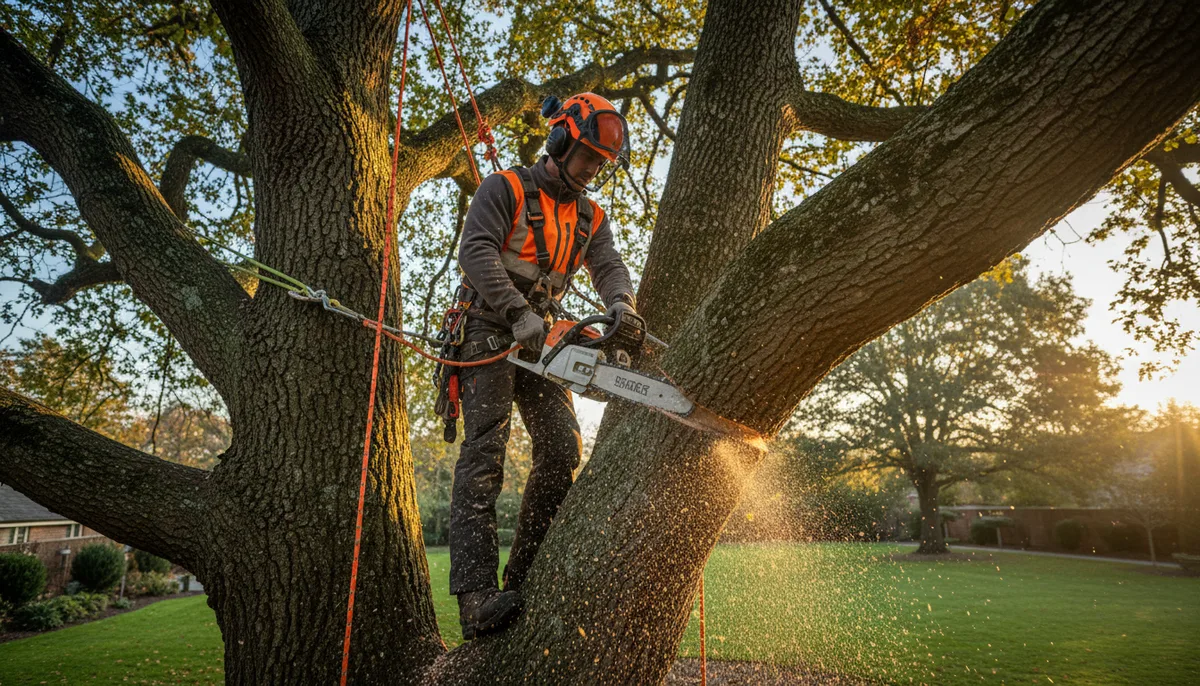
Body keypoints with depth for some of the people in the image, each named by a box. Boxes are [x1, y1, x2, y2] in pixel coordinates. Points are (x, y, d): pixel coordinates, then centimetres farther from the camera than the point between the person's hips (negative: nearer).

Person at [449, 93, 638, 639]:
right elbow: (476, 251, -16)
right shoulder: (506, 189, -1)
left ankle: (523, 579, 0)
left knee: (563, 447, -8)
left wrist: (620, 304, -26)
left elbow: (608, 267, -1)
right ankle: (477, 596, -22)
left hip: (539, 339, 6)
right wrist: (519, 311, -30)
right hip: (488, 334, -6)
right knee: (485, 449, -17)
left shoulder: (589, 218, 16)